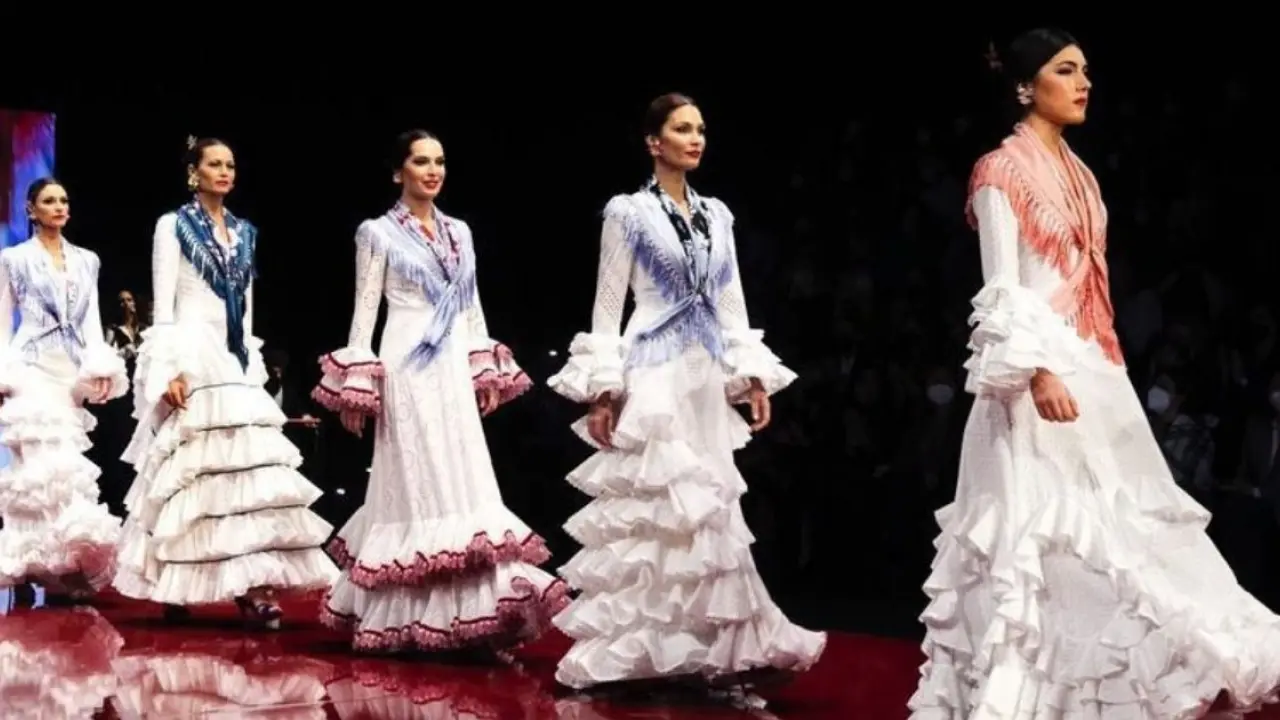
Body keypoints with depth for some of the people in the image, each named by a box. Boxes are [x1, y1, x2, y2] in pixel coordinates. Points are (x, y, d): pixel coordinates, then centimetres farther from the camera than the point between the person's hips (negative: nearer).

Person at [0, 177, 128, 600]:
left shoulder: (87, 260, 17)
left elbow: (93, 321, 14)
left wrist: (102, 369, -1)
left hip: (74, 373, 4)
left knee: (67, 466, -1)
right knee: (45, 465, -17)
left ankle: (67, 568, 1)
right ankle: (36, 564, -15)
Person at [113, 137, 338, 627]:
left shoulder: (245, 232, 15)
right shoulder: (173, 225, -1)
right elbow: (163, 305, -7)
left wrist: (252, 363, 12)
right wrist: (169, 369, -16)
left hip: (235, 361, 6)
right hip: (192, 356, -6)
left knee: (247, 467, -4)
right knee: (192, 469, -6)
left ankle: (251, 584, -7)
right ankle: (176, 587, 2)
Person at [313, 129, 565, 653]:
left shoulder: (459, 232, 15)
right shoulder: (378, 233, -1)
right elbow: (364, 311, -4)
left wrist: (486, 373, 11)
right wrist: (356, 385, -9)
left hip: (454, 370, 5)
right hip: (408, 370, -5)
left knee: (463, 484, 1)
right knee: (415, 486, -6)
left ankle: (465, 616, 4)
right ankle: (408, 619, 0)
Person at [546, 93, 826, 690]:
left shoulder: (717, 214, 13)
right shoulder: (628, 212, -3)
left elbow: (731, 304, 15)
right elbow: (608, 306, -4)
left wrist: (754, 376, 9)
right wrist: (604, 389, -10)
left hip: (706, 378, 6)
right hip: (653, 376, -6)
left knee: (708, 508, 7)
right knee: (649, 504, -7)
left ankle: (710, 642, 13)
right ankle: (630, 647, 0)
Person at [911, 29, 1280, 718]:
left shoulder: (1078, 173, 16)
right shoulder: (1001, 172, -7)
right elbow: (1002, 290, -14)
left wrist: (1100, 366, 16)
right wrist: (1036, 371, -25)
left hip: (1093, 368, 8)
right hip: (1040, 372, -8)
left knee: (1111, 518, 6)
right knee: (1040, 520, -8)